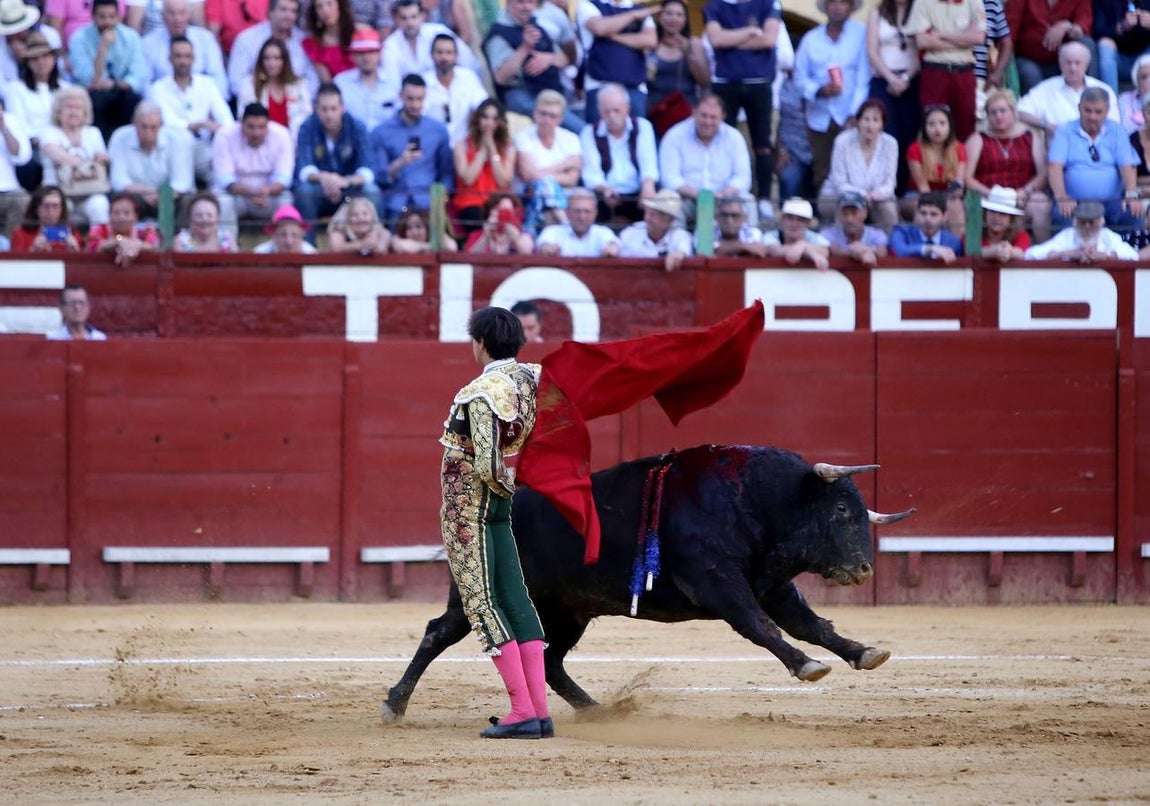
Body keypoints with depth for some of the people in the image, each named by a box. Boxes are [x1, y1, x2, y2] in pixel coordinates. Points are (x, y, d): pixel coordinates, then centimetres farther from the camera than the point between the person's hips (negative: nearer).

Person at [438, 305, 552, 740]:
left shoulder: (482, 394, -21)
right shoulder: (530, 378, 3)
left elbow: (487, 465, -26)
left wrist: (506, 485, -7)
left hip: (471, 513, -8)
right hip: (498, 508, 8)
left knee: (483, 604, -5)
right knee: (515, 601, 9)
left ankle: (522, 713, -9)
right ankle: (539, 711, 7)